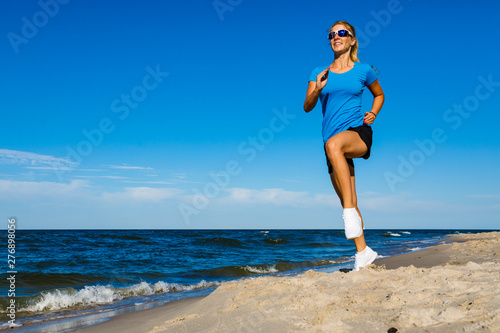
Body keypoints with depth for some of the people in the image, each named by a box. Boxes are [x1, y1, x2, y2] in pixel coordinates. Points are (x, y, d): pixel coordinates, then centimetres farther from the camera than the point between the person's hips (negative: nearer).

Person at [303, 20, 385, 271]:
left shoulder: (363, 70, 9)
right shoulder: (319, 73, 12)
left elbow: (379, 94, 26)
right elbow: (307, 107, 4)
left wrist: (373, 114, 6)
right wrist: (318, 89, -16)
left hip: (359, 133, -3)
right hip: (333, 144, 4)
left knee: (333, 143, -40)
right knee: (350, 204, 2)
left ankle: (350, 211, -40)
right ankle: (363, 251, 14)